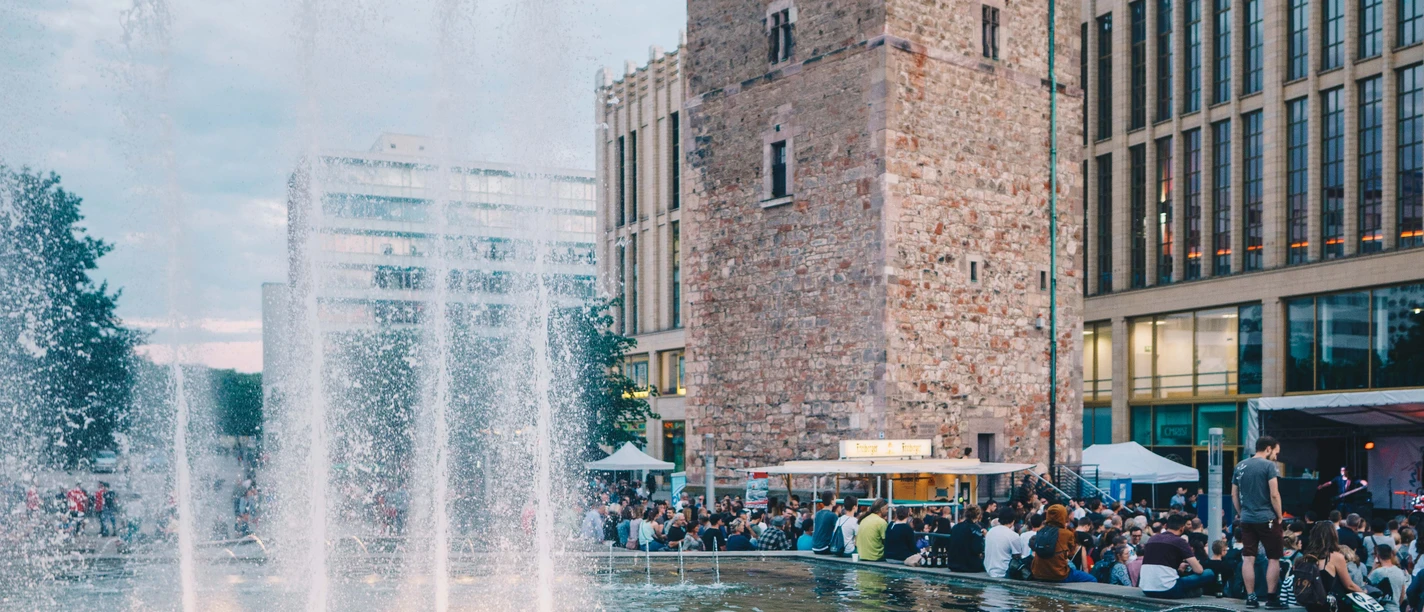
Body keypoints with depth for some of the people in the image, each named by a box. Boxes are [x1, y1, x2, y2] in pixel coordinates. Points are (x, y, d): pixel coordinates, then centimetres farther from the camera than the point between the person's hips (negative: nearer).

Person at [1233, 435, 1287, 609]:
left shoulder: (1240, 466, 10)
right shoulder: (1269, 466, -8)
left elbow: (1234, 495, 12)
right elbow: (1274, 495, -14)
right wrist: (1279, 516, -3)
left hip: (1246, 519, 6)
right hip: (1266, 518, -5)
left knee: (1248, 558, 5)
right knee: (1274, 559, 3)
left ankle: (1251, 597, 7)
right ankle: (1271, 598, 2)